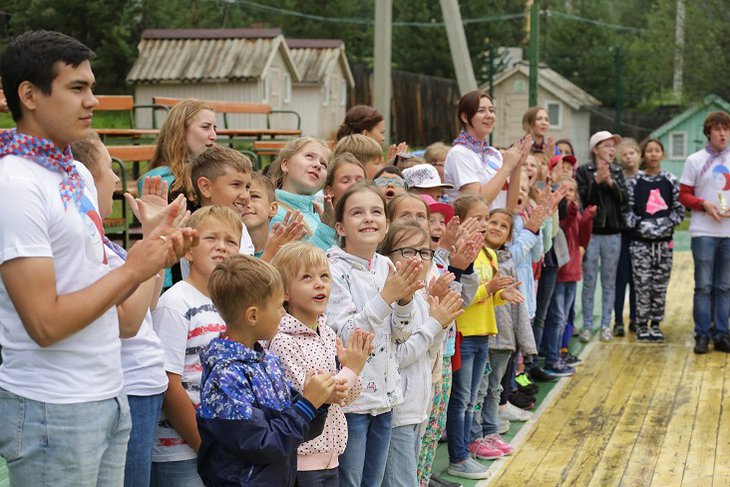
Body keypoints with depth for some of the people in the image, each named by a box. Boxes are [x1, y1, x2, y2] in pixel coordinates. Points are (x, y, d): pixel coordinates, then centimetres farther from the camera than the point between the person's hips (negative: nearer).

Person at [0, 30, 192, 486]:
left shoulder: (79, 174, 9)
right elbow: (46, 323, -20)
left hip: (108, 397, 8)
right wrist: (133, 269, -13)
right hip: (52, 412, -8)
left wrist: (153, 255, -1)